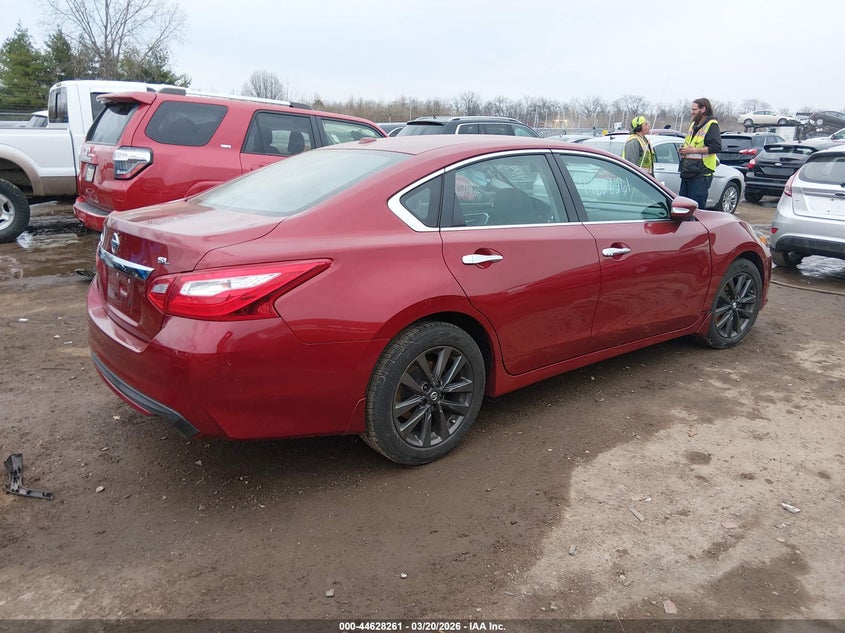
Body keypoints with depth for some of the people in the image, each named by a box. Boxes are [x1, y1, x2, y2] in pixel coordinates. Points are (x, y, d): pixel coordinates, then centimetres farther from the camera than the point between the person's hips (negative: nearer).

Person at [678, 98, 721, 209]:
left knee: (697, 207, -8)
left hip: (701, 173, -9)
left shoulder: (711, 125, -7)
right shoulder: (693, 124, 21)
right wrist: (683, 150, 10)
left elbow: (716, 147, -18)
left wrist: (693, 150, -20)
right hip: (688, 171, 9)